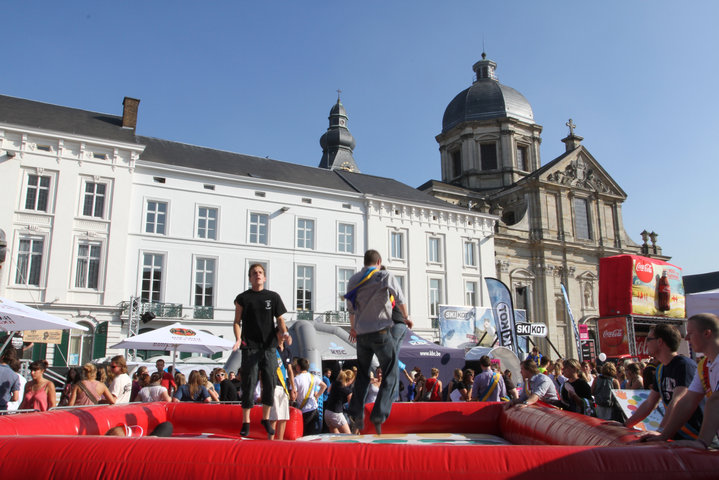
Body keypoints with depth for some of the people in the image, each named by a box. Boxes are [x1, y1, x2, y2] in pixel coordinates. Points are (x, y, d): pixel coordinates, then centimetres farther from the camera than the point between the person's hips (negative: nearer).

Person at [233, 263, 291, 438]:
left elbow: (280, 319, 10)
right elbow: (237, 321, 5)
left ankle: (266, 418, 20)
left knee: (270, 383, 4)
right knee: (249, 384, -2)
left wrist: (285, 333, -9)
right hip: (250, 347, -2)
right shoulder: (243, 298, 5)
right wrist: (238, 338, -12)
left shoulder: (273, 297, 9)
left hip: (269, 346, 2)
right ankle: (246, 422, 10)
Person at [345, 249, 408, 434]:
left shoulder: (353, 280, 10)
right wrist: (406, 317, 12)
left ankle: (356, 414, 10)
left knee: (362, 375, 17)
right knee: (391, 375, 3)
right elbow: (400, 299, -6)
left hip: (361, 334, 5)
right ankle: (379, 415, -7)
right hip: (381, 332, -5)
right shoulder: (385, 276, -3)